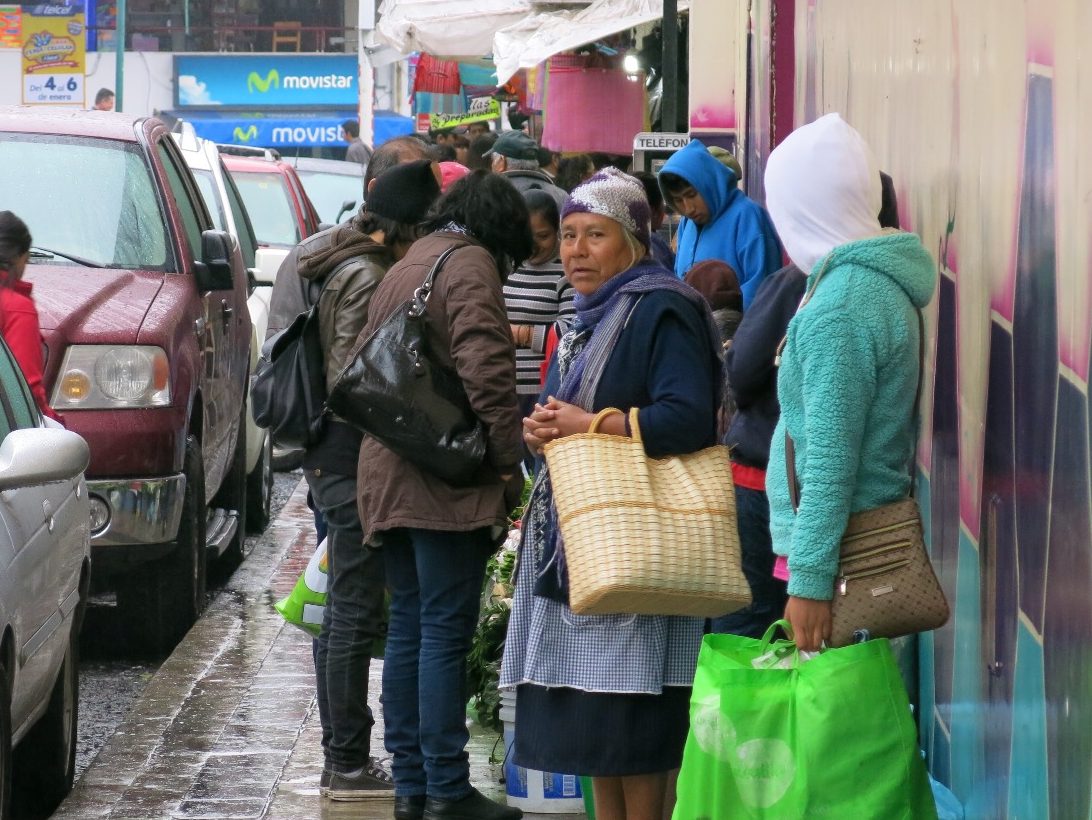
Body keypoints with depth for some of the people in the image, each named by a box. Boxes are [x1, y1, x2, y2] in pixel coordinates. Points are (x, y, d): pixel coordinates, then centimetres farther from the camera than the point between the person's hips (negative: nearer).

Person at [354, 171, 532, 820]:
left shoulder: (404, 268, 21)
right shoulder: (470, 265, -7)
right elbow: (486, 372, -18)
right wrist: (509, 467, -12)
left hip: (386, 475, 9)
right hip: (450, 477, -9)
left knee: (409, 627, 12)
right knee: (446, 632, -7)